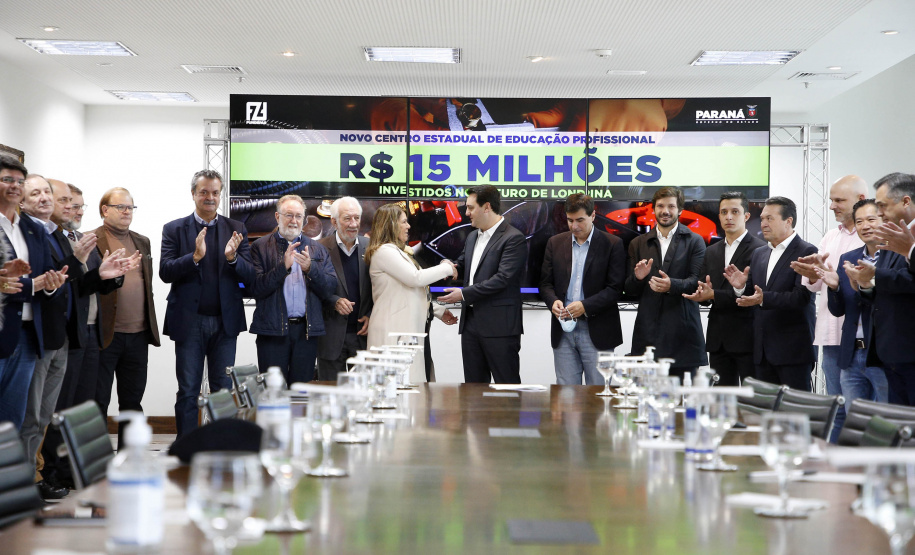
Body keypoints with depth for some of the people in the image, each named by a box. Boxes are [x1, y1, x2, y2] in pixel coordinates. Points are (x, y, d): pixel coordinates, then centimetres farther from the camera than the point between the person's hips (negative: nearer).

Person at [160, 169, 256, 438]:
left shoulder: (236, 230, 7)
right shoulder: (174, 229, 4)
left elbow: (249, 277, 1)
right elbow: (165, 272, -8)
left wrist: (232, 257, -18)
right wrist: (195, 256, -22)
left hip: (224, 322, 1)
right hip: (189, 322, -1)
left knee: (224, 391, 5)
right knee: (188, 392, 5)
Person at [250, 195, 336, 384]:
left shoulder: (317, 249, 13)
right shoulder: (260, 247, 4)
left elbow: (329, 290, 5)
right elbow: (256, 289, -7)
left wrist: (310, 268, -11)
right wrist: (283, 267, -17)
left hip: (307, 330, 2)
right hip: (273, 329, -2)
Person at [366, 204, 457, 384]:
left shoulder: (398, 252, 22)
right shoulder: (384, 251, -9)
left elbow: (413, 291, 26)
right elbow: (415, 278, -17)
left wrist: (439, 311, 20)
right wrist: (446, 268, -3)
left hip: (406, 327, 10)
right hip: (392, 330, -10)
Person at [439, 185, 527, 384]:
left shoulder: (513, 238, -10)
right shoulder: (472, 238, 17)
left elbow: (502, 279, -19)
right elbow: (461, 265, 28)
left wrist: (464, 294, -17)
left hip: (499, 325, -8)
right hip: (471, 323, 8)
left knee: (507, 385, -3)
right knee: (474, 386, 11)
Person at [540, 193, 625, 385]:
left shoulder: (612, 244, -1)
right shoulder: (555, 243, 11)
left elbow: (615, 288, -6)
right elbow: (546, 282, 12)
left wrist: (585, 306, -17)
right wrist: (553, 301, -10)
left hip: (597, 332, -3)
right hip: (563, 332, 3)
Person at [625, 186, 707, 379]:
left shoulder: (694, 242, 8)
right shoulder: (638, 244, 16)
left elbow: (697, 281, -3)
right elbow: (628, 289, 15)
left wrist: (672, 285, -22)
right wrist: (637, 278, -8)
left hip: (682, 331, -2)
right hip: (647, 330, 2)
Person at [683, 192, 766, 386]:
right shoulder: (712, 252, 17)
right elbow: (701, 293, 15)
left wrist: (713, 295, -16)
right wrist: (703, 292, -9)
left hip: (747, 338, -6)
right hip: (718, 339, 6)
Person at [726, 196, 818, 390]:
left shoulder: (806, 252, -8)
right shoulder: (759, 254, 16)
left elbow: (801, 296, -19)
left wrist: (763, 298, -30)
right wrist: (741, 287, -7)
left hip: (793, 350, -7)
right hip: (763, 350, 7)